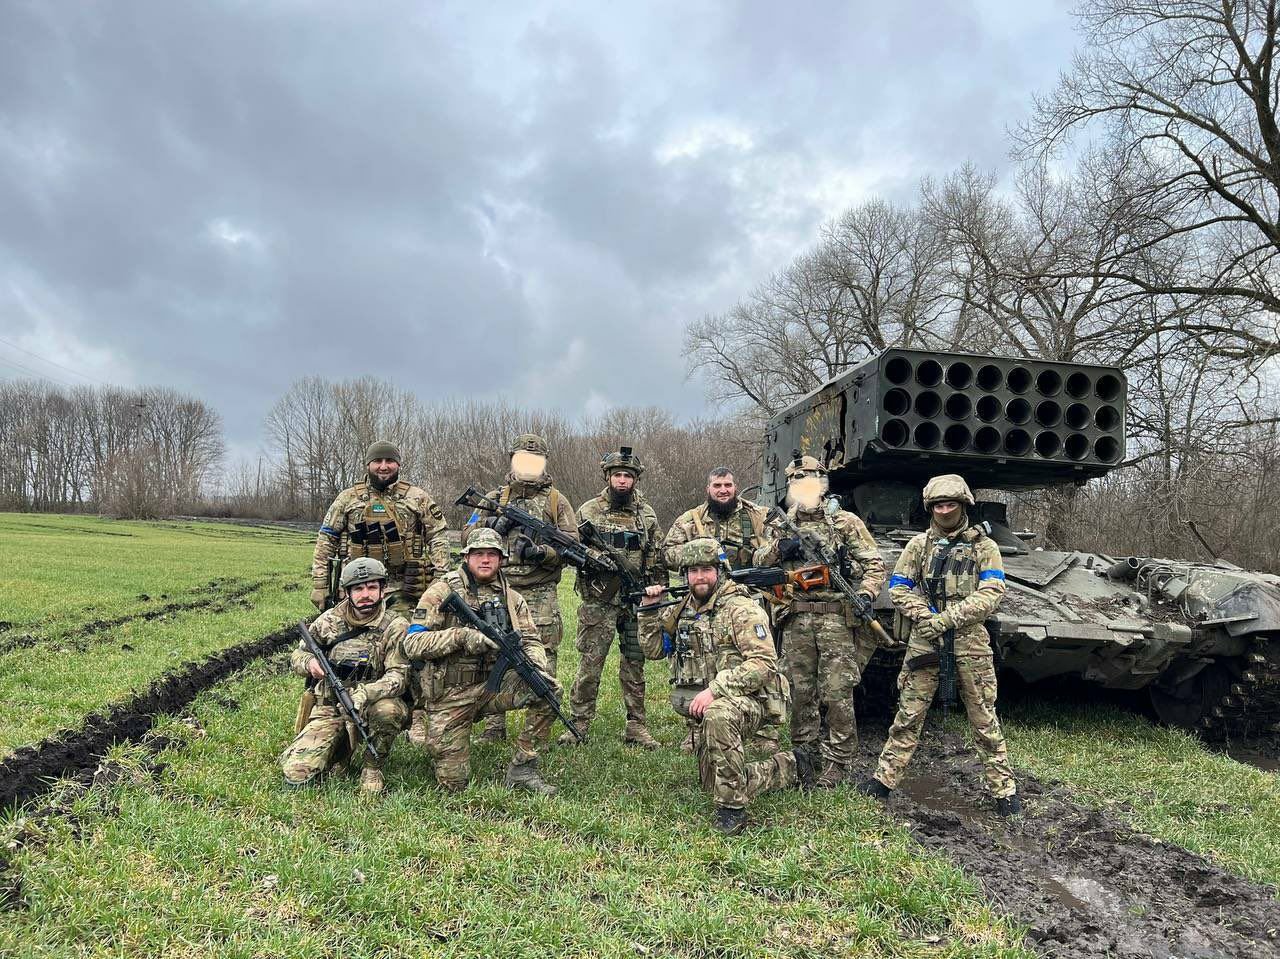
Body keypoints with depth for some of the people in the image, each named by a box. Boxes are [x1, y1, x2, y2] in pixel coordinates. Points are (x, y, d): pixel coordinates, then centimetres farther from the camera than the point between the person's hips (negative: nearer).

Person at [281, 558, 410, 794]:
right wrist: (310, 662, -12)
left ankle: (372, 767, -9)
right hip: (329, 708, 2)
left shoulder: (395, 627, -10)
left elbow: (399, 676, -21)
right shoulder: (329, 621, 0)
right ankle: (340, 751, 17)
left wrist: (363, 694, -38)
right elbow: (297, 655, 13)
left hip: (370, 707, -2)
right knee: (295, 774, -15)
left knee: (388, 709, -38)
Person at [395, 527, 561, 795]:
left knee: (548, 688, -19)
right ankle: (440, 741, 29)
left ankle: (522, 769, -6)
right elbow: (411, 644, -15)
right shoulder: (442, 592, -9)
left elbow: (530, 640, 3)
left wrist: (537, 667, -20)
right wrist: (460, 635, -28)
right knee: (453, 783, -5)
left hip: (491, 686, 4)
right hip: (448, 695, -4)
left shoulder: (511, 598, 6)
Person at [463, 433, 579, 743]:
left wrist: (543, 553, -16)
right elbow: (467, 534, 9)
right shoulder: (494, 498, 13)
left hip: (541, 595, -2)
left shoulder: (556, 500, 7)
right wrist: (492, 525, -9)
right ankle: (494, 726, 16)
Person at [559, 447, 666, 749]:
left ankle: (636, 727, 17)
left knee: (634, 666, 8)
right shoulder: (589, 510, 2)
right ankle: (579, 725, 11)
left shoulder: (647, 515, 7)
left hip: (637, 602, 2)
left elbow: (658, 562, 9)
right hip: (597, 602, -2)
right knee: (589, 665, 1)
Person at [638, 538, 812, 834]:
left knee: (717, 716, -41)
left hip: (749, 700, -8)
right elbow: (653, 649, 14)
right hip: (705, 708, 8)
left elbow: (763, 663, -23)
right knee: (714, 785, 12)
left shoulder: (741, 609, -15)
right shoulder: (682, 609, 8)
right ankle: (790, 766, 32)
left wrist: (714, 689, -30)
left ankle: (732, 809, -25)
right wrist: (649, 610, -1)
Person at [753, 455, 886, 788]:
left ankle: (837, 762, 7)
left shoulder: (845, 522, 4)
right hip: (796, 620, 4)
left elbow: (874, 564, 2)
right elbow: (759, 561, 12)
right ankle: (805, 751, 23)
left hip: (836, 618, -4)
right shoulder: (782, 526, 16)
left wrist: (865, 594, -16)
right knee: (800, 691, 10)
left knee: (837, 693, -3)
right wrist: (779, 548, -7)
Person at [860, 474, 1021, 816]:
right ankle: (884, 779, 12)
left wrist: (947, 618, -16)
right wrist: (925, 617, -10)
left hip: (970, 643, -1)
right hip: (925, 642, 1)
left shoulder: (984, 546, 4)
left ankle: (1004, 790, 15)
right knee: (909, 714, 4)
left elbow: (991, 594, -7)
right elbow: (898, 588, 6)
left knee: (984, 719, 6)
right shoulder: (919, 544, 8)